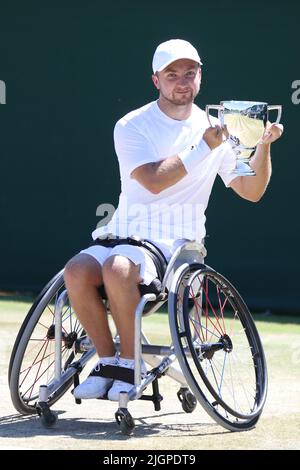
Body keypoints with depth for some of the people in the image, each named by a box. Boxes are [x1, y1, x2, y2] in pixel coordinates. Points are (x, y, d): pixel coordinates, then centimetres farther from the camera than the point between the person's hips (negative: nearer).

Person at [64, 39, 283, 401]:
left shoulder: (216, 129, 7)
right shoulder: (131, 127, 0)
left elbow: (251, 191, 9)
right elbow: (153, 181, -17)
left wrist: (263, 146, -6)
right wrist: (204, 147, -18)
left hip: (176, 244, -1)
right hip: (123, 235, 1)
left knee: (118, 268, -33)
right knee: (77, 271, -29)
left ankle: (131, 361, -17)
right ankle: (107, 360, -11)